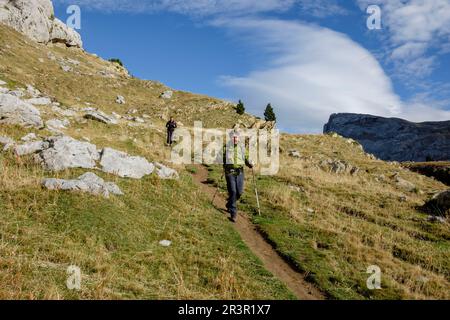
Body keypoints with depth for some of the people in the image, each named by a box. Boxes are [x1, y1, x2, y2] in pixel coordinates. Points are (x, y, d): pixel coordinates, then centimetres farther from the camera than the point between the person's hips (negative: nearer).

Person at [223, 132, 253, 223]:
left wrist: (249, 164, -7)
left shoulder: (242, 148, 10)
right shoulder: (226, 147, 4)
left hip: (240, 172, 3)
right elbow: (223, 159, 9)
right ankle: (233, 213, 0)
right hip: (230, 172, -3)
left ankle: (229, 205, 31)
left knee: (239, 192, 2)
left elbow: (246, 158, 12)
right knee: (232, 192, -7)